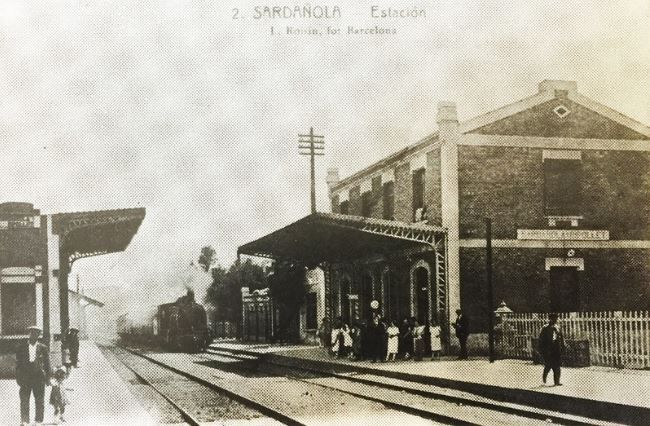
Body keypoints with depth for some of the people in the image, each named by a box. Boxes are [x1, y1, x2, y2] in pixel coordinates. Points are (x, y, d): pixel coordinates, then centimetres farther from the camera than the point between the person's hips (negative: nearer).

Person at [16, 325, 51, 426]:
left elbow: (47, 364, 9)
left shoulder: (43, 348, 7)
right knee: (24, 401, -2)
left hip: (39, 377, 0)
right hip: (25, 378, 0)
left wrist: (47, 378, 4)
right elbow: (18, 363, 8)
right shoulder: (21, 347, 7)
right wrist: (18, 377, 1)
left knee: (40, 401, 1)